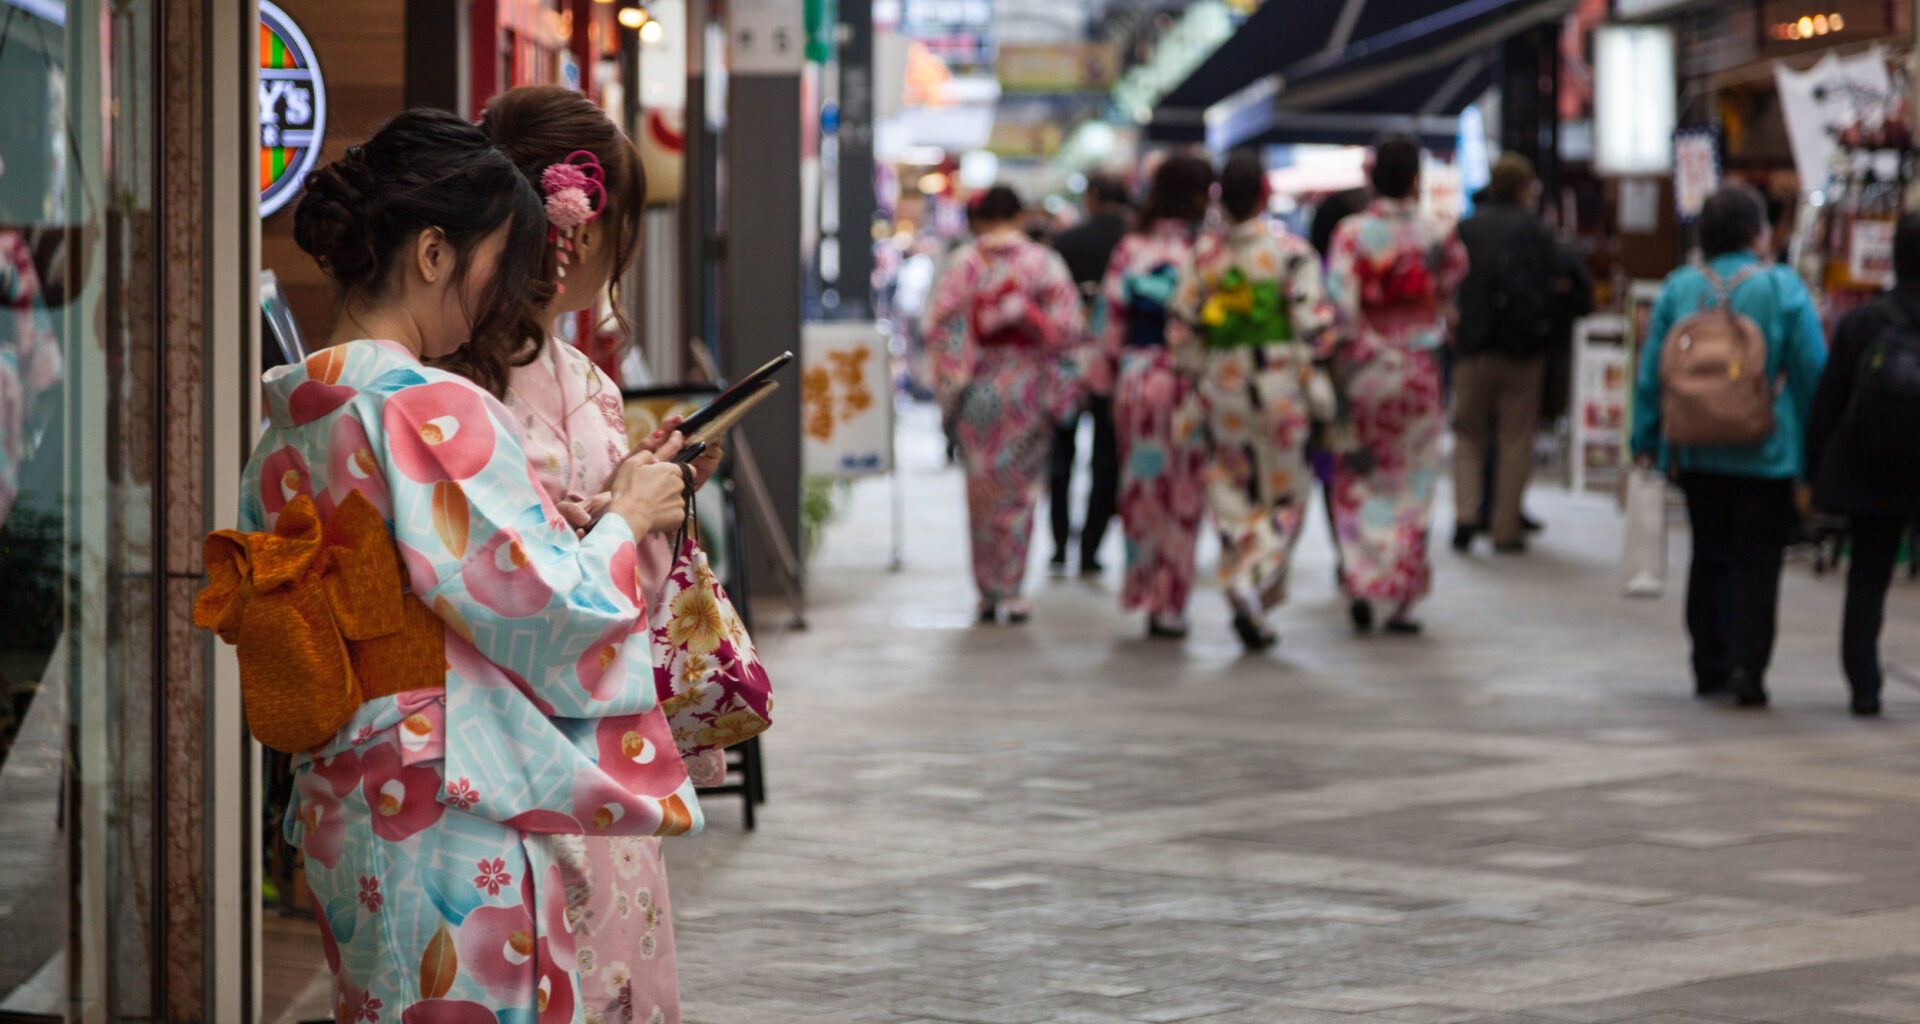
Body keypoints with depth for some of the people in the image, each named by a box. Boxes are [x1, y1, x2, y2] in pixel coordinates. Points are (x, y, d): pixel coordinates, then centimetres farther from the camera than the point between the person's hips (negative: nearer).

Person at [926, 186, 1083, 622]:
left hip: (976, 389, 1)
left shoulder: (962, 268, -1)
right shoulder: (1044, 264, -3)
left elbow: (942, 330, -4)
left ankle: (987, 591, 12)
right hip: (1027, 386, -1)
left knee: (982, 491, 10)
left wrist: (949, 389, 1)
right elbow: (1064, 329, -7)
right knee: (1019, 489, 5)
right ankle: (1011, 590, 2)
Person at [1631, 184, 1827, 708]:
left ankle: (1710, 669, 17)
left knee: (1708, 556, 14)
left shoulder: (1678, 289, 1)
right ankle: (1747, 666, -11)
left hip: (1696, 450, 3)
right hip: (1766, 450, -3)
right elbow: (1813, 374, -5)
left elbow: (1651, 370, 3)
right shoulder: (1782, 289, -7)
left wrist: (1645, 440, 11)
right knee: (1756, 561, 0)